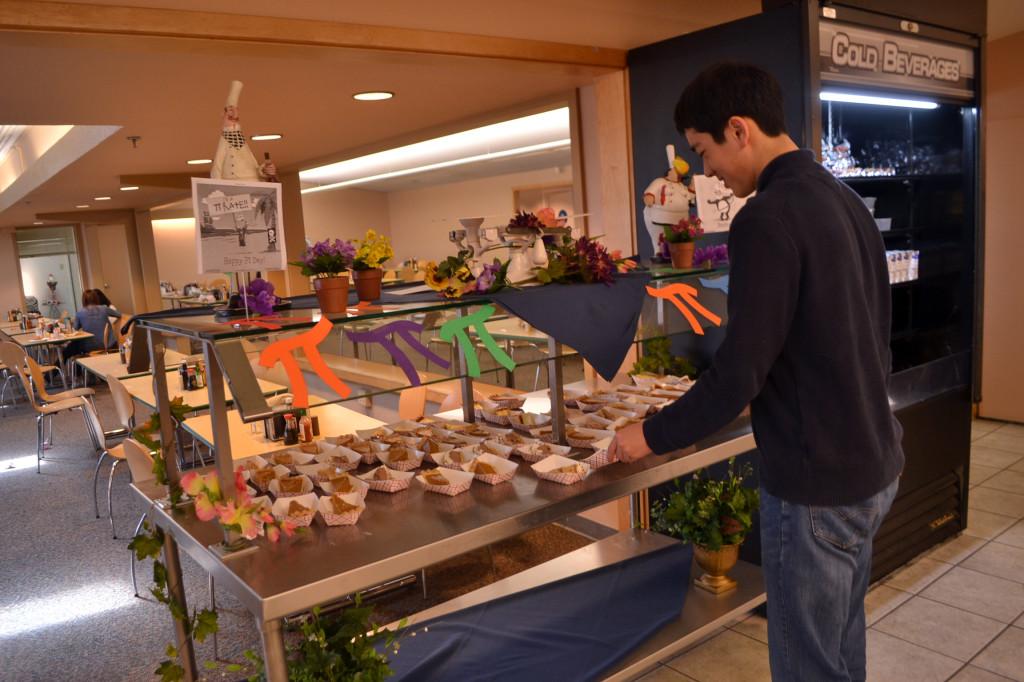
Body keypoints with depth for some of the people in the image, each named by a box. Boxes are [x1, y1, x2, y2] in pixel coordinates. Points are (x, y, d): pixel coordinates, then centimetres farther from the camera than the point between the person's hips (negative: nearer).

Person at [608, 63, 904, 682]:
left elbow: (740, 371, -22)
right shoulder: (846, 201, 8)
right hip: (874, 465, 9)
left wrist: (653, 436, -8)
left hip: (817, 483, -9)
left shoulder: (767, 219, -21)